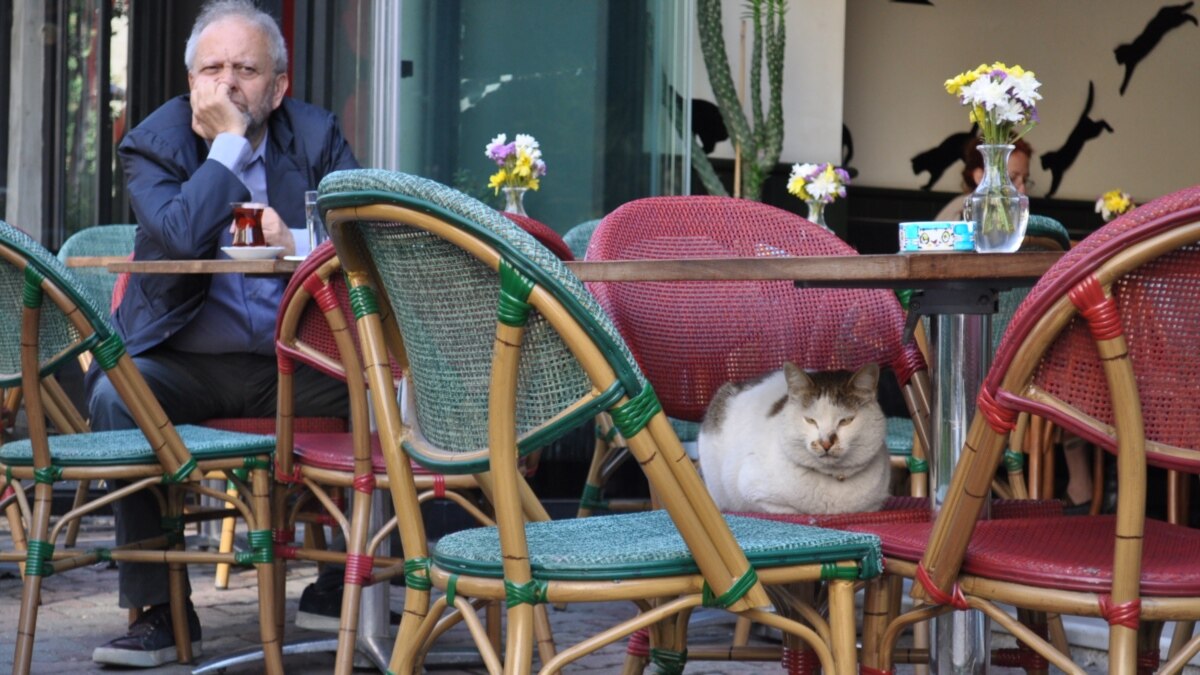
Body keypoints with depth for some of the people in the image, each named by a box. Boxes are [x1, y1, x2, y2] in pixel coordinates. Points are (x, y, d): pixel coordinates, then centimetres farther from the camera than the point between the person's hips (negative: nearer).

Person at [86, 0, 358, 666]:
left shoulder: (317, 136, 6)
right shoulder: (152, 145, -1)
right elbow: (184, 235, -21)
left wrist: (295, 243, -21)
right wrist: (229, 140, -17)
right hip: (187, 364, -1)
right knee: (116, 393, -30)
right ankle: (158, 608, -19)